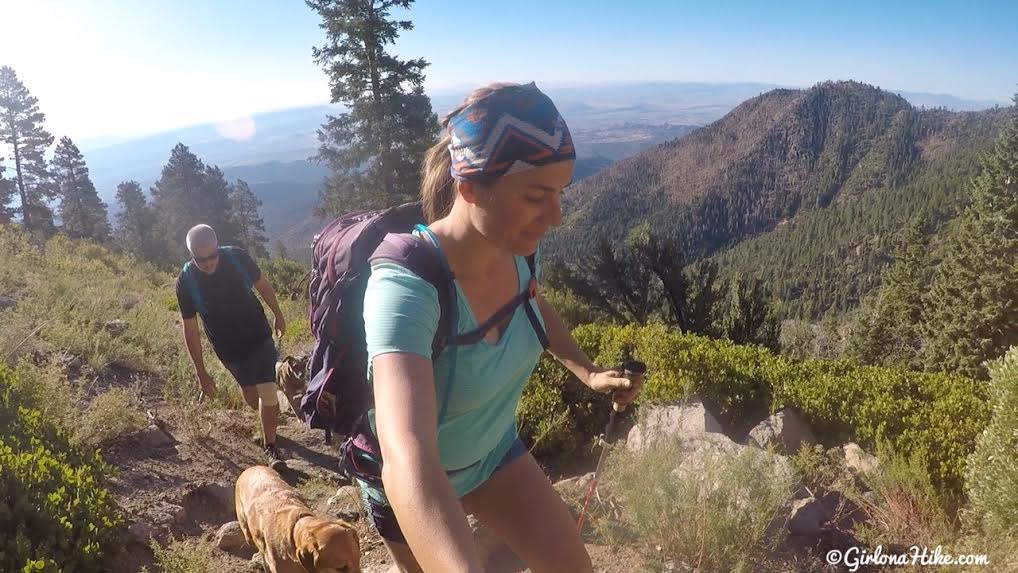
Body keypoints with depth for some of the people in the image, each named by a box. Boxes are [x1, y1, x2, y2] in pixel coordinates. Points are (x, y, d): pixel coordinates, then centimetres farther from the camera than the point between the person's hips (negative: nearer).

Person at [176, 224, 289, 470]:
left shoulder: (237, 257, -20)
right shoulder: (186, 281, -20)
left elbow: (262, 286, -1)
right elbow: (190, 329, -12)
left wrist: (278, 315, 10)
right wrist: (201, 373, -10)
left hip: (258, 338, -1)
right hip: (228, 348, 1)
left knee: (268, 393, -7)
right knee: (249, 392, 18)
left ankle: (270, 447, 11)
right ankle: (268, 420, 49)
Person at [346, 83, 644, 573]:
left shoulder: (518, 253, -18)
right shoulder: (405, 287, -38)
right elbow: (409, 462, -52)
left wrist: (587, 372, -1)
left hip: (492, 448, 5)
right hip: (414, 481, -4)